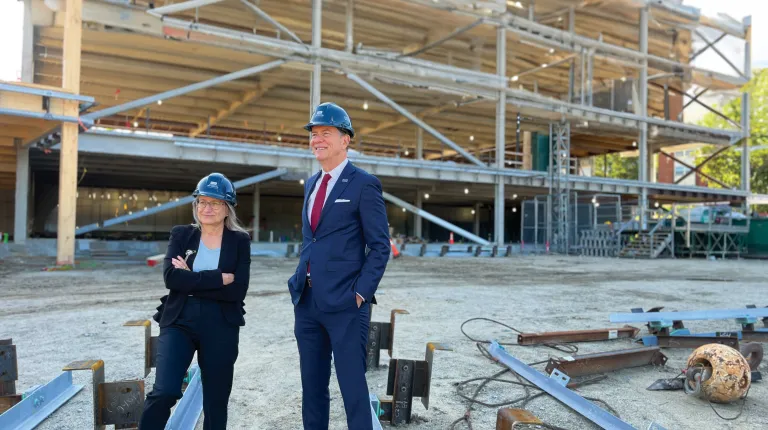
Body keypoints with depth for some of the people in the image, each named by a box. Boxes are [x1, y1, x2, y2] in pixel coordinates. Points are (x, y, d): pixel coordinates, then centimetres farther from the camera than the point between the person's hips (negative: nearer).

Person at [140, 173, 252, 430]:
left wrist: (191, 280, -10)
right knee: (165, 392, -16)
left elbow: (237, 291, -9)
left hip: (221, 328, 0)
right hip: (179, 322, 0)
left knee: (216, 402, 8)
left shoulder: (240, 241, 2)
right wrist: (218, 278, -16)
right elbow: (171, 277, -11)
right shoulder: (180, 235, 7)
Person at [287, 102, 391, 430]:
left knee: (352, 387, 1)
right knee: (312, 386, 15)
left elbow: (380, 246, -8)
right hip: (307, 301, 7)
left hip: (344, 303, -7)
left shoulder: (364, 184, -7)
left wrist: (361, 293, -15)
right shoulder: (311, 184, 15)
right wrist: (300, 284, 12)